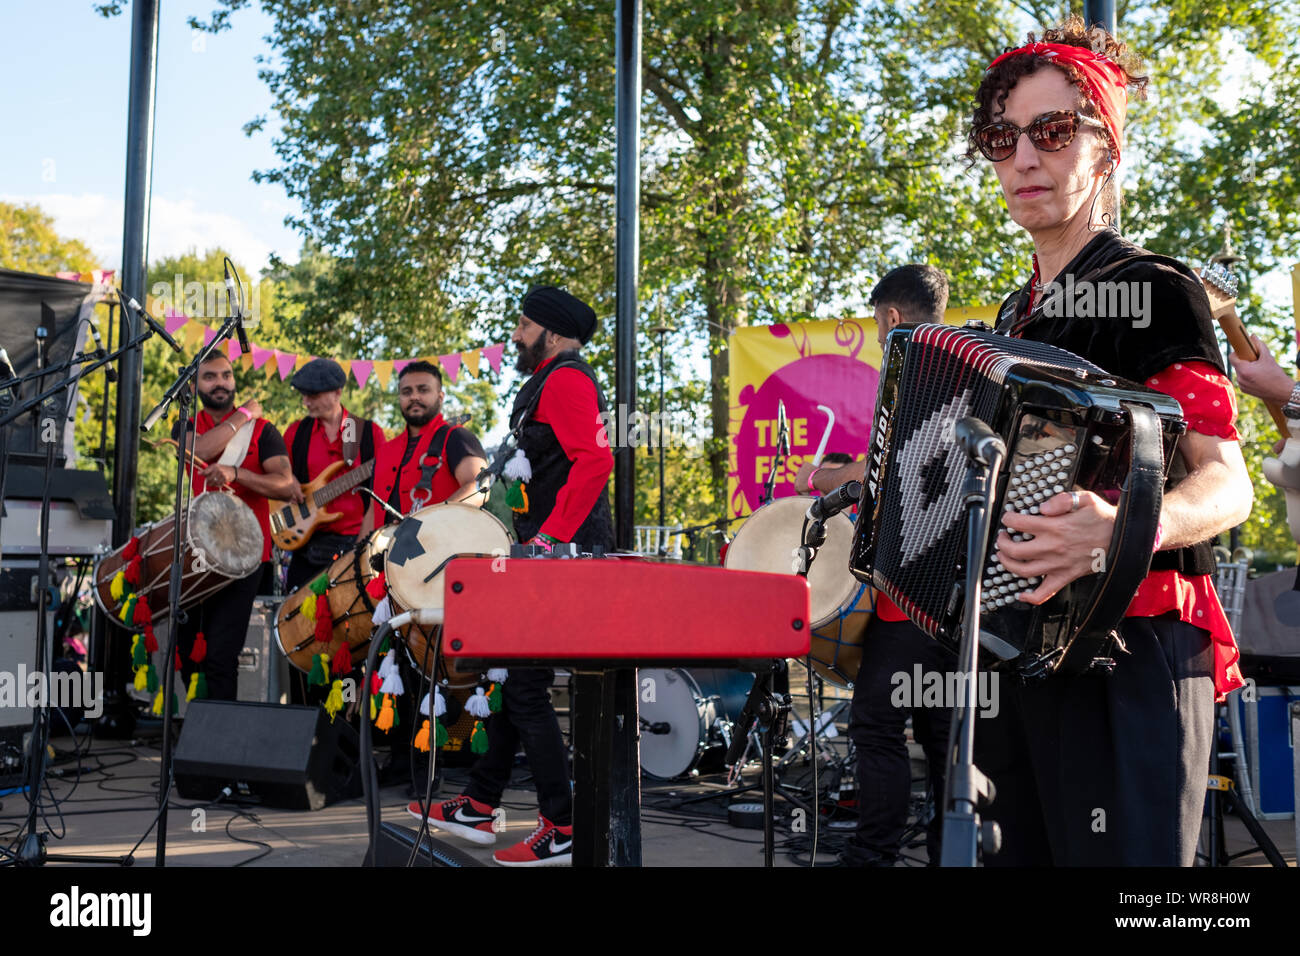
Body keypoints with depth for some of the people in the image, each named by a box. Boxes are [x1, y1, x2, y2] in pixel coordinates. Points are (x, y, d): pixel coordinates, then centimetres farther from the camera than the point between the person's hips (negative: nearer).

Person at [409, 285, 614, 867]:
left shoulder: (566, 379, -11)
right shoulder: (547, 383, 22)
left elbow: (594, 460, -25)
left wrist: (549, 538, -27)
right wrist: (530, 537, 20)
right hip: (545, 555, 11)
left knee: (523, 685, -8)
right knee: (509, 674, 14)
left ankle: (562, 831, -1)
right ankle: (477, 808, 23)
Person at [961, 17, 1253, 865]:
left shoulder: (1151, 290, -7)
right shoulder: (1018, 314, 16)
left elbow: (1227, 485, -17)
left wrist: (1127, 529, -36)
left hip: (1126, 658, -7)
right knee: (1019, 849, 14)